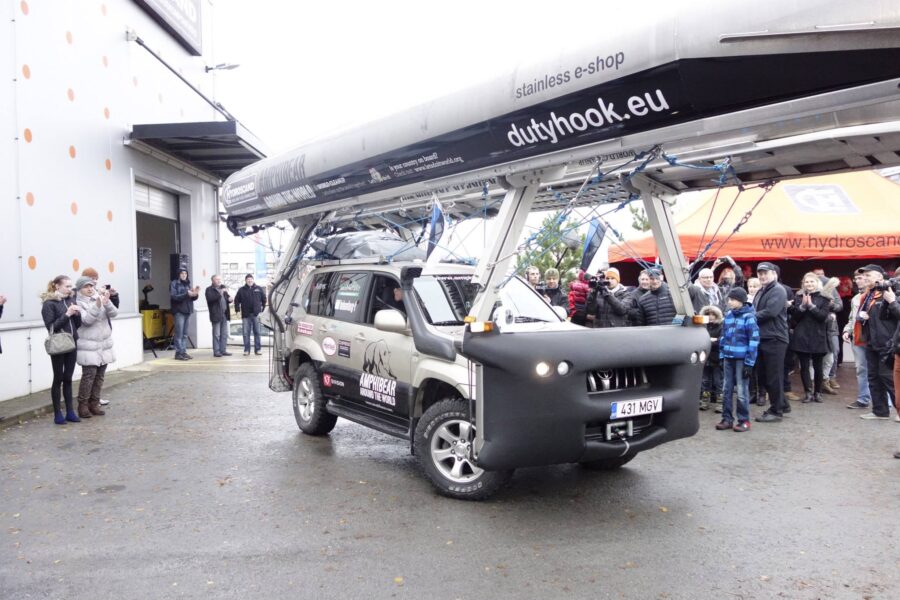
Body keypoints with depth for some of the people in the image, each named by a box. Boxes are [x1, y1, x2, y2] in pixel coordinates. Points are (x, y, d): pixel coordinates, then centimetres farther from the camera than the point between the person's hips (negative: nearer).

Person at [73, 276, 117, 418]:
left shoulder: (101, 298, 9)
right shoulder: (78, 303, -5)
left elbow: (114, 313, -2)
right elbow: (87, 320, -18)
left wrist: (106, 302, -20)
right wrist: (97, 306, -30)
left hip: (104, 345, 5)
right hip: (89, 347, -5)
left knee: (100, 376, 8)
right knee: (89, 375, -9)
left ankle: (94, 404, 17)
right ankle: (83, 405, 1)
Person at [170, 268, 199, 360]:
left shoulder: (187, 284, 16)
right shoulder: (174, 284, -3)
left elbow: (192, 298, 14)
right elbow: (174, 296, -16)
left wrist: (195, 294, -8)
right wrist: (186, 294, -26)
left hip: (188, 311, 6)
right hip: (179, 311, -6)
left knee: (185, 334, 9)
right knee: (179, 334, -6)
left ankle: (184, 352, 13)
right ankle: (178, 353, -3)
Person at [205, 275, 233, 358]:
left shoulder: (223, 288, 19)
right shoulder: (209, 290, -3)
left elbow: (227, 298, 26)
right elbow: (210, 298, -21)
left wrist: (229, 299, 2)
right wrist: (220, 293, -28)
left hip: (224, 314, 7)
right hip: (216, 314, -7)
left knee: (224, 334, 8)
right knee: (216, 334, -4)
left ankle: (223, 350, 14)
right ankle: (216, 351, 0)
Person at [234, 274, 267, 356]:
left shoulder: (258, 289, 6)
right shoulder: (241, 290, 6)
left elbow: (264, 299, 10)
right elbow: (236, 301, 9)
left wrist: (262, 309, 4)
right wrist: (238, 310, 0)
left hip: (256, 314, 0)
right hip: (246, 315, 0)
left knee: (257, 332, 3)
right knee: (246, 333, 1)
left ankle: (258, 349, 8)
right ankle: (246, 350, 6)